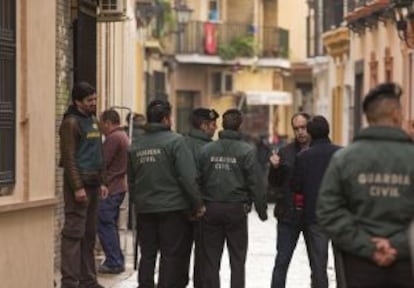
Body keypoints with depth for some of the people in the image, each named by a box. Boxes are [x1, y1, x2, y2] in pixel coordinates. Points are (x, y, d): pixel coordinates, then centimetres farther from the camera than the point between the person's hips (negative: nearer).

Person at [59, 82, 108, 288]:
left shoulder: (92, 120, 17)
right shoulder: (71, 122, -9)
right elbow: (69, 158, -15)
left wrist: (101, 182, 19)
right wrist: (77, 187, -20)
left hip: (92, 183, 9)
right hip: (78, 183, -9)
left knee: (89, 234, 12)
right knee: (74, 232, -9)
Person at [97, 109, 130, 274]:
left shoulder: (113, 138, -15)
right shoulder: (123, 136, 18)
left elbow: (102, 163, -17)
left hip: (110, 188, -10)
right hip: (120, 187, 10)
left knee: (105, 225, -6)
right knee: (111, 225, 15)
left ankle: (114, 263, -6)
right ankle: (117, 262, 18)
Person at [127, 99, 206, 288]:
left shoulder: (135, 146, 8)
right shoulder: (175, 141, -11)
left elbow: (131, 181, 13)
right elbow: (188, 178, -15)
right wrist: (197, 204, -8)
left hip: (144, 210, 5)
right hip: (173, 209, -5)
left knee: (147, 255, 13)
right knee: (171, 255, 1)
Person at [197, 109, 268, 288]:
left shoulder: (206, 150, 2)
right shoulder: (247, 151, -8)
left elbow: (198, 180, 2)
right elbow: (255, 183, -8)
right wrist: (261, 209, 2)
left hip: (211, 208, 2)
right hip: (236, 208, -2)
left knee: (210, 259, 7)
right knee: (237, 260, 6)